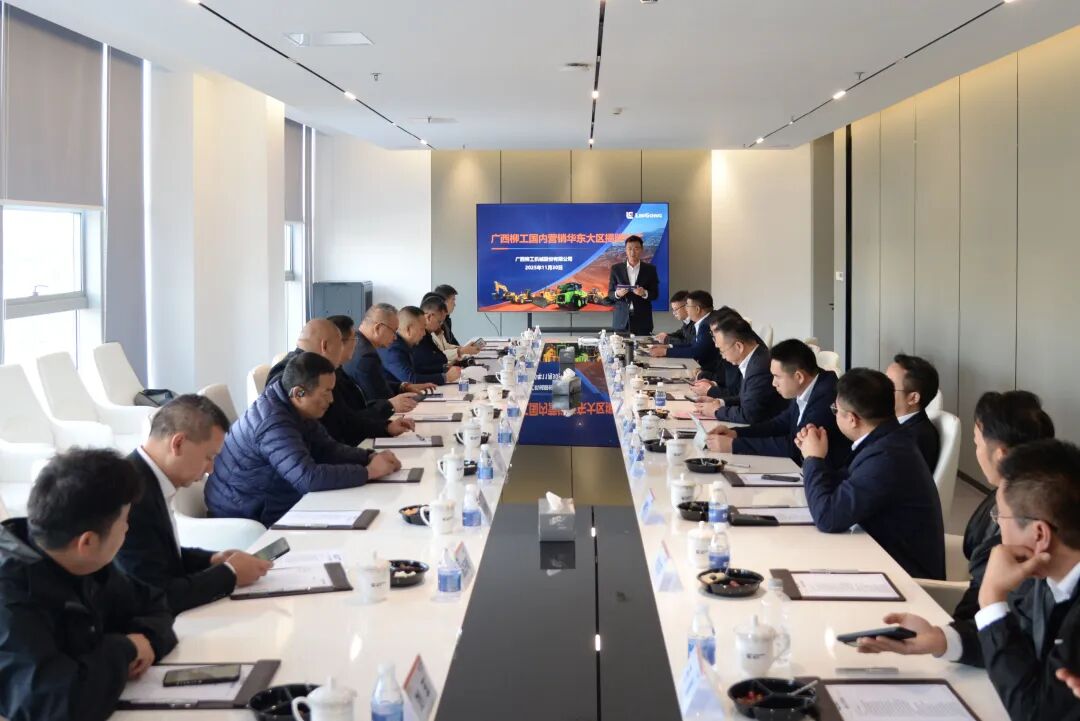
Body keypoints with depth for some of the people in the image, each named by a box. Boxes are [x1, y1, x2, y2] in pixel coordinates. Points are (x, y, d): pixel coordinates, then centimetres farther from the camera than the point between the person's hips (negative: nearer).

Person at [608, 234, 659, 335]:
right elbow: (610, 294, 7)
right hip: (621, 320, 0)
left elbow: (655, 294, 4)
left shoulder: (650, 269, 5)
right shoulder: (616, 268, 6)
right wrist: (617, 294, -15)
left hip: (642, 320, 0)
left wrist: (644, 293, -17)